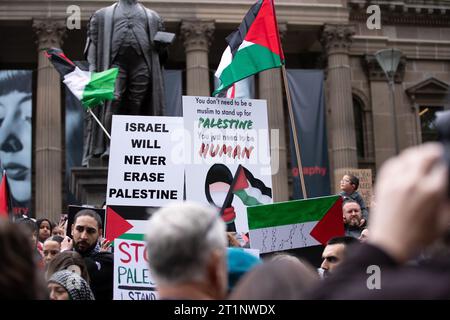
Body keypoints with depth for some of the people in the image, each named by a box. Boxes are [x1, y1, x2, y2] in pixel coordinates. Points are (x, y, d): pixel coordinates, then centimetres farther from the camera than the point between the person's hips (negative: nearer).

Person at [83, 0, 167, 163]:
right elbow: (93, 42, 13)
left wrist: (160, 45, -1)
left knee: (137, 107, -4)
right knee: (113, 102, -18)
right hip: (115, 63, -1)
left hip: (142, 65, 2)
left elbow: (162, 52, 23)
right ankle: (108, 147, -19)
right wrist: (92, 67, -1)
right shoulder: (103, 14, 23)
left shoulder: (152, 17, 26)